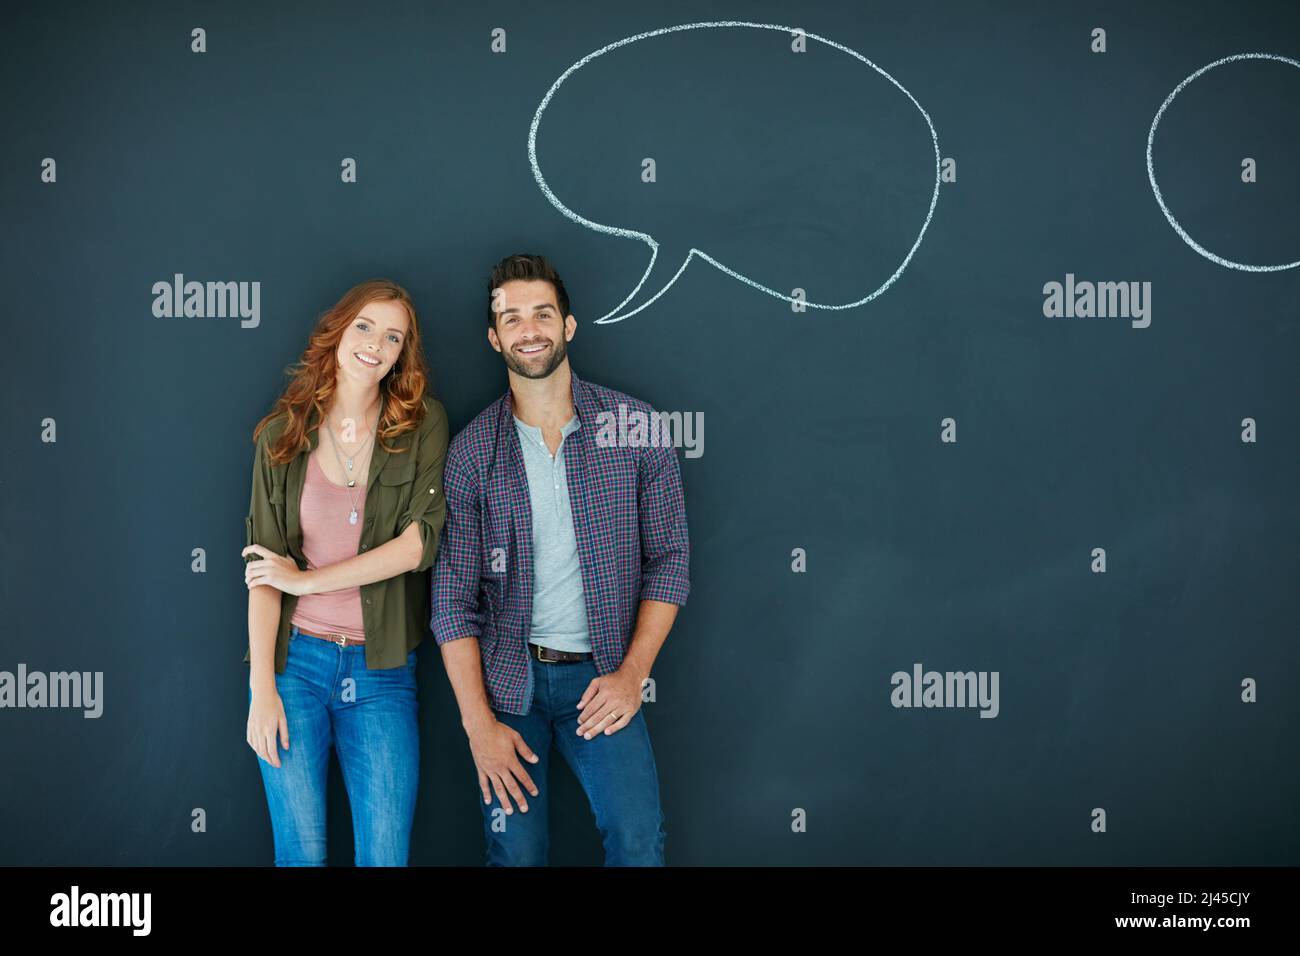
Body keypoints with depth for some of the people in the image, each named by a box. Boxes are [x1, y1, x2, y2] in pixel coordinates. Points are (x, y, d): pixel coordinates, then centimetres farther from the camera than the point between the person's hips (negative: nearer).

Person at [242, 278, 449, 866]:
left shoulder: (423, 426, 0)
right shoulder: (283, 432, 2)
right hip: (293, 659, 1)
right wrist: (262, 689, -7)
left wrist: (307, 579, -9)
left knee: (386, 855, 1)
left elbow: (420, 542, -11)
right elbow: (264, 567, -1)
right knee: (300, 852, 6)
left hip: (382, 669, 0)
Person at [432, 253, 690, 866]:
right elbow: (453, 598, -1)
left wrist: (633, 672, -7)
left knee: (639, 843, -13)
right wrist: (478, 722, -8)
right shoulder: (471, 451, -1)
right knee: (515, 853, 3)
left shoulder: (634, 426, -1)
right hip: (506, 677, 0)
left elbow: (668, 557, 2)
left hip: (601, 677, 0)